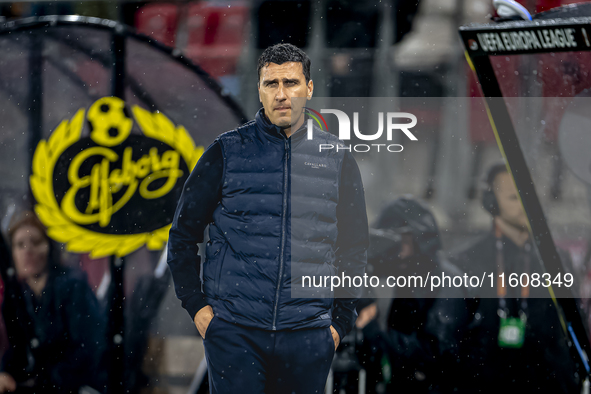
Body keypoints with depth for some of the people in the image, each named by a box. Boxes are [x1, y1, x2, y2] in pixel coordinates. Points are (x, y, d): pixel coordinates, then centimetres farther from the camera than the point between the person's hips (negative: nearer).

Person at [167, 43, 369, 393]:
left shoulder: (337, 159, 8)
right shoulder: (227, 152, 3)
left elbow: (354, 247, 15)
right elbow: (183, 233, 9)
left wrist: (341, 322, 8)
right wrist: (196, 305, 1)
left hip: (308, 335, 1)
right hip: (233, 331, -1)